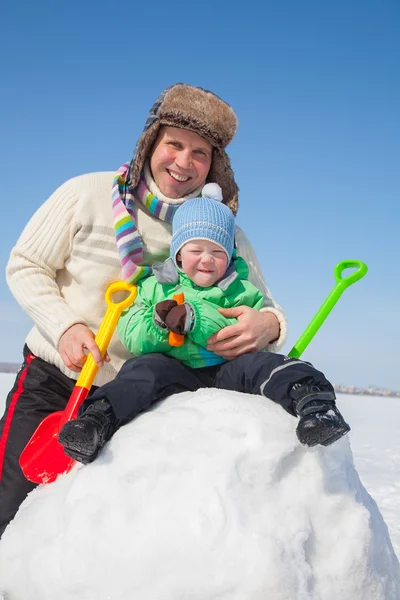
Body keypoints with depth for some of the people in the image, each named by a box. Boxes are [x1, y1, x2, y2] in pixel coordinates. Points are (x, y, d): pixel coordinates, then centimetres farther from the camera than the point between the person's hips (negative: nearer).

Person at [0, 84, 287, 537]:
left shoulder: (225, 235, -5)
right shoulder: (88, 194, -9)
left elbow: (265, 308, -5)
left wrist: (268, 325, -31)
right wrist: (65, 327, -18)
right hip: (52, 383, -1)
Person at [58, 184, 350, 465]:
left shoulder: (242, 291, 9)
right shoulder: (155, 287, 13)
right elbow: (131, 337, 5)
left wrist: (193, 320, -19)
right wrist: (158, 324, -19)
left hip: (228, 371, 0)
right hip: (175, 371, 0)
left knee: (259, 364, -30)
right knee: (145, 368, -30)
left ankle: (312, 401, -46)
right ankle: (101, 418, -43)